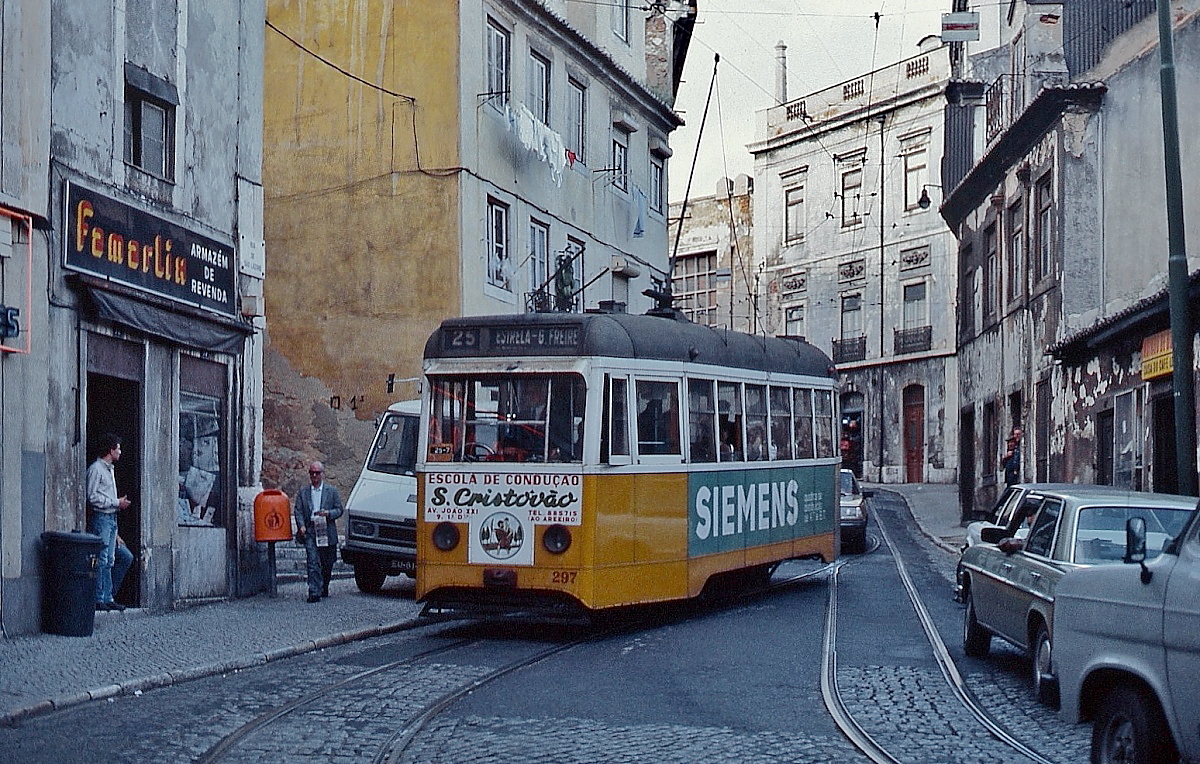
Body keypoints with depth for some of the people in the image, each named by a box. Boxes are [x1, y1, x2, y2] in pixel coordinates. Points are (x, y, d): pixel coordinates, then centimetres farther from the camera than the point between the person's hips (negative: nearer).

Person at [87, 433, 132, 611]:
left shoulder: (110, 469, 20)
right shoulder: (96, 469, -9)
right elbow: (92, 497, -15)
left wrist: (119, 503, 9)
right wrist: (117, 503, -13)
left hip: (111, 517, 9)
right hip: (100, 517, -9)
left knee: (109, 561, 8)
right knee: (101, 561, -10)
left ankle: (108, 599, 10)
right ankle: (98, 599, -9)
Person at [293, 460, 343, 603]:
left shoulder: (332, 491, 9)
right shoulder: (302, 492, 12)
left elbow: (339, 510, 7)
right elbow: (298, 511, 6)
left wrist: (328, 513, -13)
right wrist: (301, 525, -11)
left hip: (327, 532, 1)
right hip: (310, 532, -1)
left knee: (327, 564, 9)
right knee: (313, 563, -11)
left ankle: (324, 588, 30)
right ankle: (314, 593, -15)